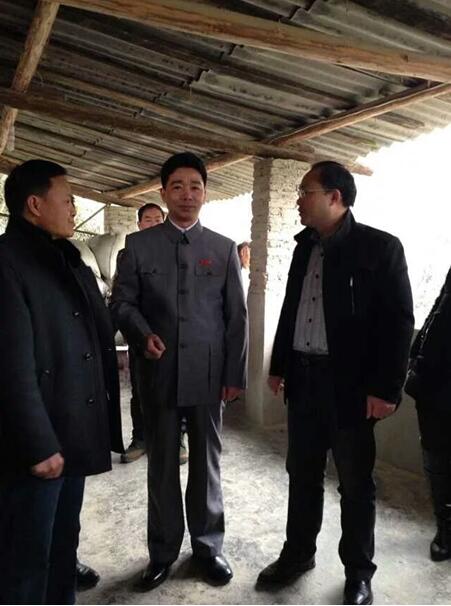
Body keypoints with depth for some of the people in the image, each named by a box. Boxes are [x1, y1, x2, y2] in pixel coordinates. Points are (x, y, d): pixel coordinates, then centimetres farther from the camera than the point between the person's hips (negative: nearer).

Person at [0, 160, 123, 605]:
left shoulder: (68, 261, 13)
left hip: (75, 434, 8)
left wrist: (102, 424, 12)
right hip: (38, 442, -8)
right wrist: (38, 445, -18)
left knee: (64, 543, 22)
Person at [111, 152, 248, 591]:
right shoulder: (138, 244, 3)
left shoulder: (225, 249, 4)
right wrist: (143, 333, -16)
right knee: (162, 464, 12)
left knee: (206, 461, 12)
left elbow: (236, 316, 3)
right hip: (159, 374, 0)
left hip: (208, 374, 0)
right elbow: (122, 302, 4)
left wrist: (235, 373, -1)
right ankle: (163, 551, 31)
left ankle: (208, 545, 33)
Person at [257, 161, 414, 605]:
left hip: (350, 384, -5)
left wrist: (386, 388, -15)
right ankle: (297, 553, 37)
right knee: (302, 473, 18)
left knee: (354, 483, 11)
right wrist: (279, 365, 13)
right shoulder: (305, 246, 9)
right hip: (304, 378, 6)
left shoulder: (380, 246, -9)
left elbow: (398, 321, -12)